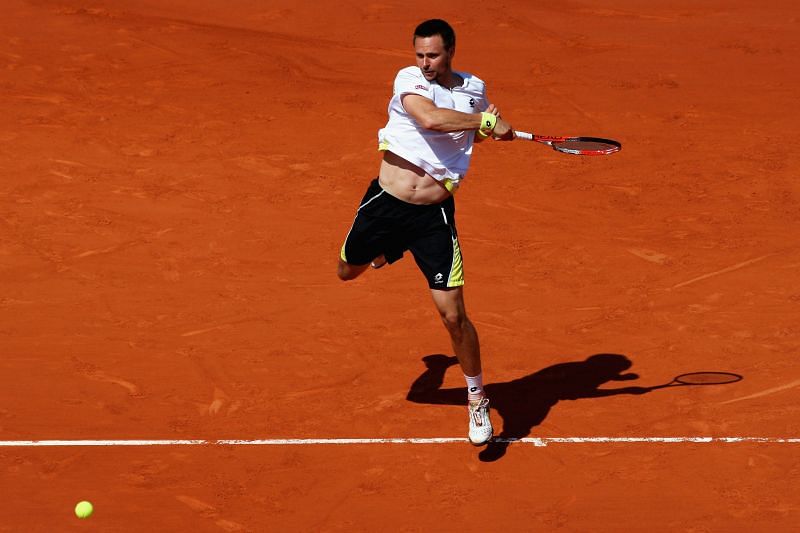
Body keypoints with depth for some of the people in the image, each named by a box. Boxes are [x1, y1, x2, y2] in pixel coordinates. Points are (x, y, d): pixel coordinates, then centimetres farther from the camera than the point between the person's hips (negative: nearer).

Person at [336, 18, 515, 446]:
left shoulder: (474, 89, 3)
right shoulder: (409, 79, -10)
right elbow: (430, 118, -31)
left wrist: (489, 129, 3)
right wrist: (486, 122, -26)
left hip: (433, 217, 0)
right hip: (384, 203, 0)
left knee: (453, 315, -8)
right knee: (347, 271, 24)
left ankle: (477, 398, 12)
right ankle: (388, 248, 60)